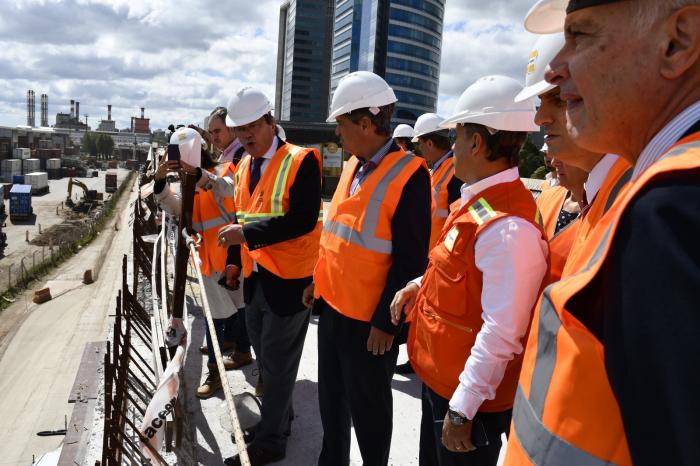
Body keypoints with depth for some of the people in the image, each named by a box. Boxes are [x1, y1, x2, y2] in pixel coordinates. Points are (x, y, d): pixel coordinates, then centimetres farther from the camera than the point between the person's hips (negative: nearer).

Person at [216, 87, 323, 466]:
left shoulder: (301, 161, -15)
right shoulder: (243, 167, 10)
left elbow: (303, 220, -25)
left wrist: (247, 234, -25)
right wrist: (239, 258, 15)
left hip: (288, 280, -8)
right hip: (254, 279, 8)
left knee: (278, 365, 5)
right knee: (265, 360, 21)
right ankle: (278, 420, 40)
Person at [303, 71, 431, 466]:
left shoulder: (409, 174, -19)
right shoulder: (352, 166, 6)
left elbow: (410, 260, -20)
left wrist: (386, 322, -17)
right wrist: (319, 282, 17)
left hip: (368, 320, -8)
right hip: (333, 306, 8)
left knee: (368, 407, 13)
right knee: (332, 398, 23)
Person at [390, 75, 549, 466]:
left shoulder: (507, 227, -29)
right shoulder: (478, 202, 2)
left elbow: (501, 336, -28)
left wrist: (462, 409, -22)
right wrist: (421, 286, 4)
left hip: (469, 396, -9)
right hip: (438, 376, 9)